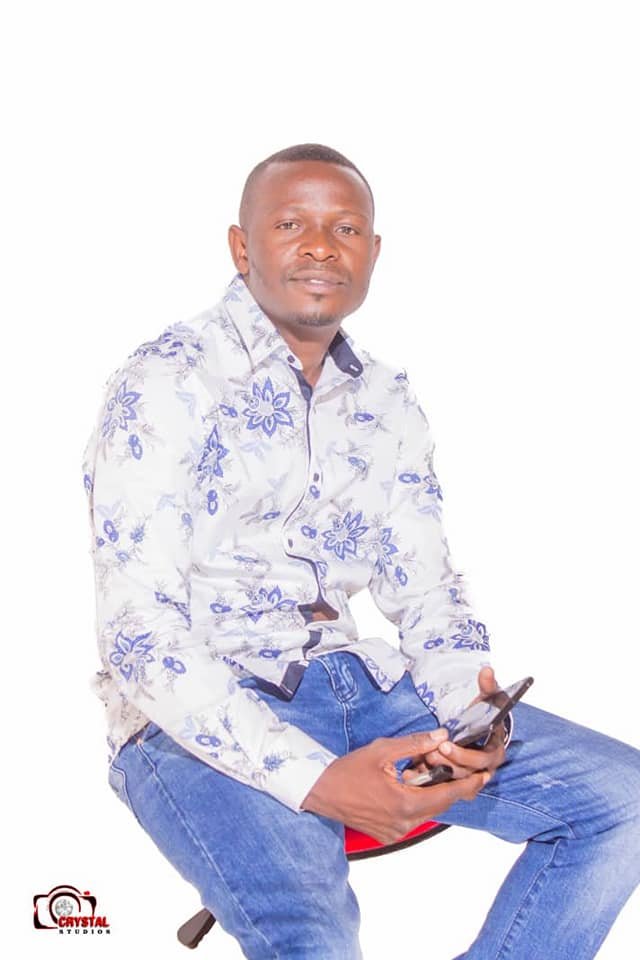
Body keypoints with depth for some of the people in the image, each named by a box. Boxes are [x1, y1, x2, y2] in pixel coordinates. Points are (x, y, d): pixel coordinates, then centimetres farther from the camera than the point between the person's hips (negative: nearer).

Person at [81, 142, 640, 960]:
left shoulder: (386, 402, 10)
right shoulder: (164, 385, -10)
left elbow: (426, 588, 13)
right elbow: (141, 634, -17)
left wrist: (473, 711, -9)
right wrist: (314, 780, -26)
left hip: (349, 680, 7)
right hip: (197, 717, -6)